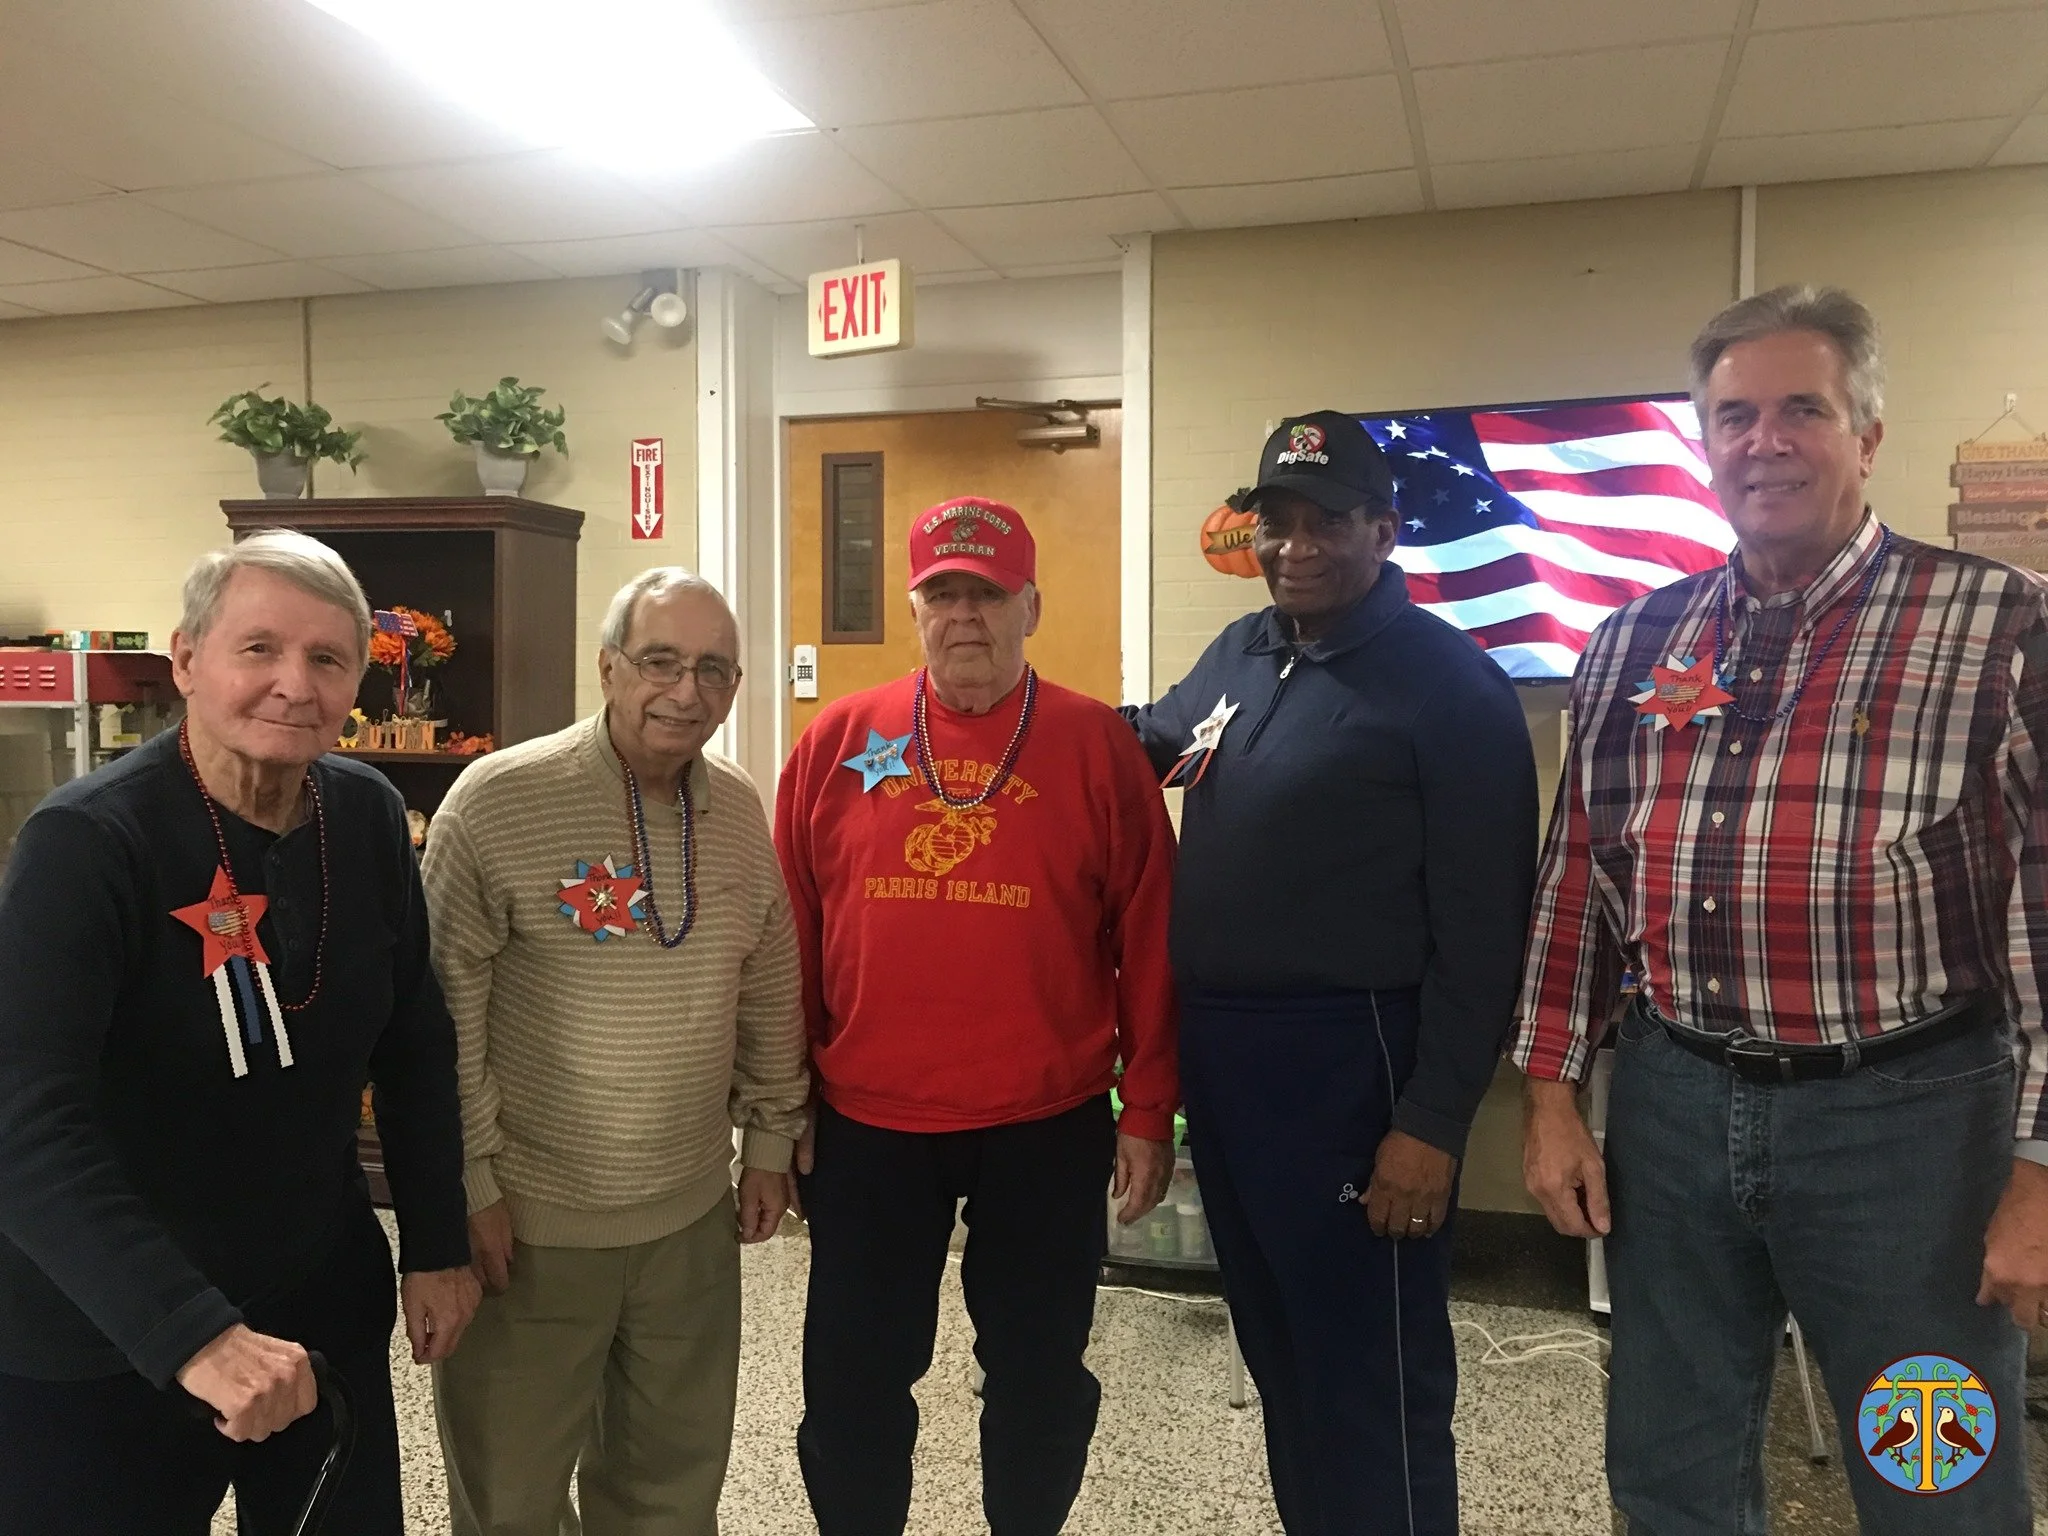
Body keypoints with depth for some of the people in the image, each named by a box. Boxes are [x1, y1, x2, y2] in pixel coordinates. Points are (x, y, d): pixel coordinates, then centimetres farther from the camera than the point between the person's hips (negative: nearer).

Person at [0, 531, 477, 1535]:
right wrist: (195, 1335, -37)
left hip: (327, 1312, 5)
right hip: (101, 1349, -5)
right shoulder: (86, 843, -19)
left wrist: (436, 1245, 6)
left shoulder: (368, 816, -3)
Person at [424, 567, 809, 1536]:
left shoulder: (740, 813, 3)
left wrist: (770, 1140, 12)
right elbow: (444, 1011, -12)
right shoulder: (499, 800, -15)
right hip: (529, 1221, -4)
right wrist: (471, 1182, -11)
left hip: (694, 1216, 5)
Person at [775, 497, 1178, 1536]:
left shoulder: (1097, 745, -4)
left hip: (1049, 1126, -1)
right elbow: (789, 937, 4)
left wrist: (1148, 1109, -2)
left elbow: (1147, 939, -2)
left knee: (1039, 1375, 16)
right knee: (852, 1381, 14)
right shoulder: (838, 741, 0)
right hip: (865, 1126, 1)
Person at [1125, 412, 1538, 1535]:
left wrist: (1434, 1123, -17)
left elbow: (1481, 927, -15)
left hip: (1350, 1066, -7)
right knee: (1276, 1351, 21)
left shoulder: (1449, 684, -11)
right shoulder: (1238, 652, 9)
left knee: (1372, 1382, 5)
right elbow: (1149, 737, 30)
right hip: (1216, 1050, 8)